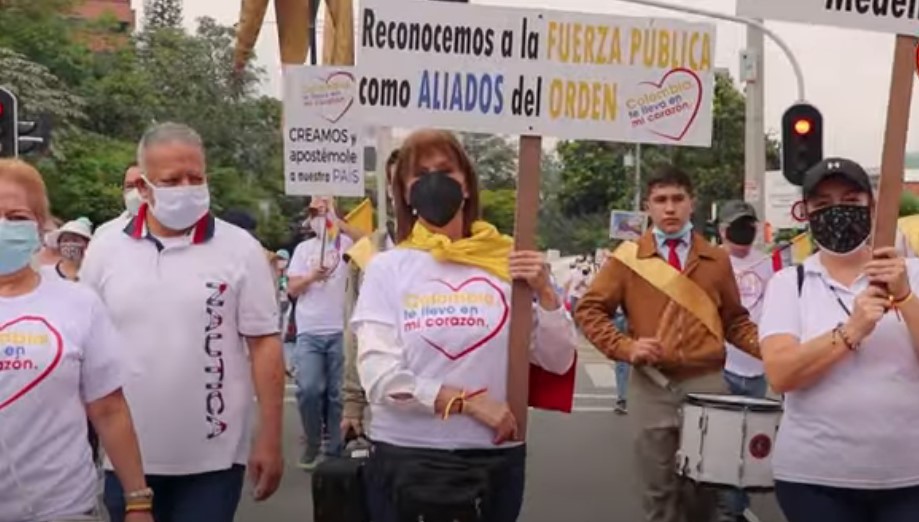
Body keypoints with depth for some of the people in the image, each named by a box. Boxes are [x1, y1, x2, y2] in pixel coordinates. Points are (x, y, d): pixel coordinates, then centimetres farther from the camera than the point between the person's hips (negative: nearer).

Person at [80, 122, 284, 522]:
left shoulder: (240, 250, -4)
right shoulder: (104, 250, 2)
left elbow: (264, 344, -4)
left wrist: (270, 439, -6)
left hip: (213, 459, -2)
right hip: (126, 457, 3)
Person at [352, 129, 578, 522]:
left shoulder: (506, 263, 1)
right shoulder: (387, 267, -2)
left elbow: (558, 362, 2)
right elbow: (379, 376, -11)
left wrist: (544, 292, -11)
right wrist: (468, 401, -15)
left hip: (495, 458, 2)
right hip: (406, 457, -1)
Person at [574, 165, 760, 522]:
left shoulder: (716, 260, 9)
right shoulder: (628, 257, 3)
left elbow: (735, 321, 13)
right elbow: (589, 310, 3)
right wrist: (625, 347, -12)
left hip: (707, 384, 2)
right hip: (651, 387, -1)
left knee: (705, 488, 9)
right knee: (660, 492, 7)